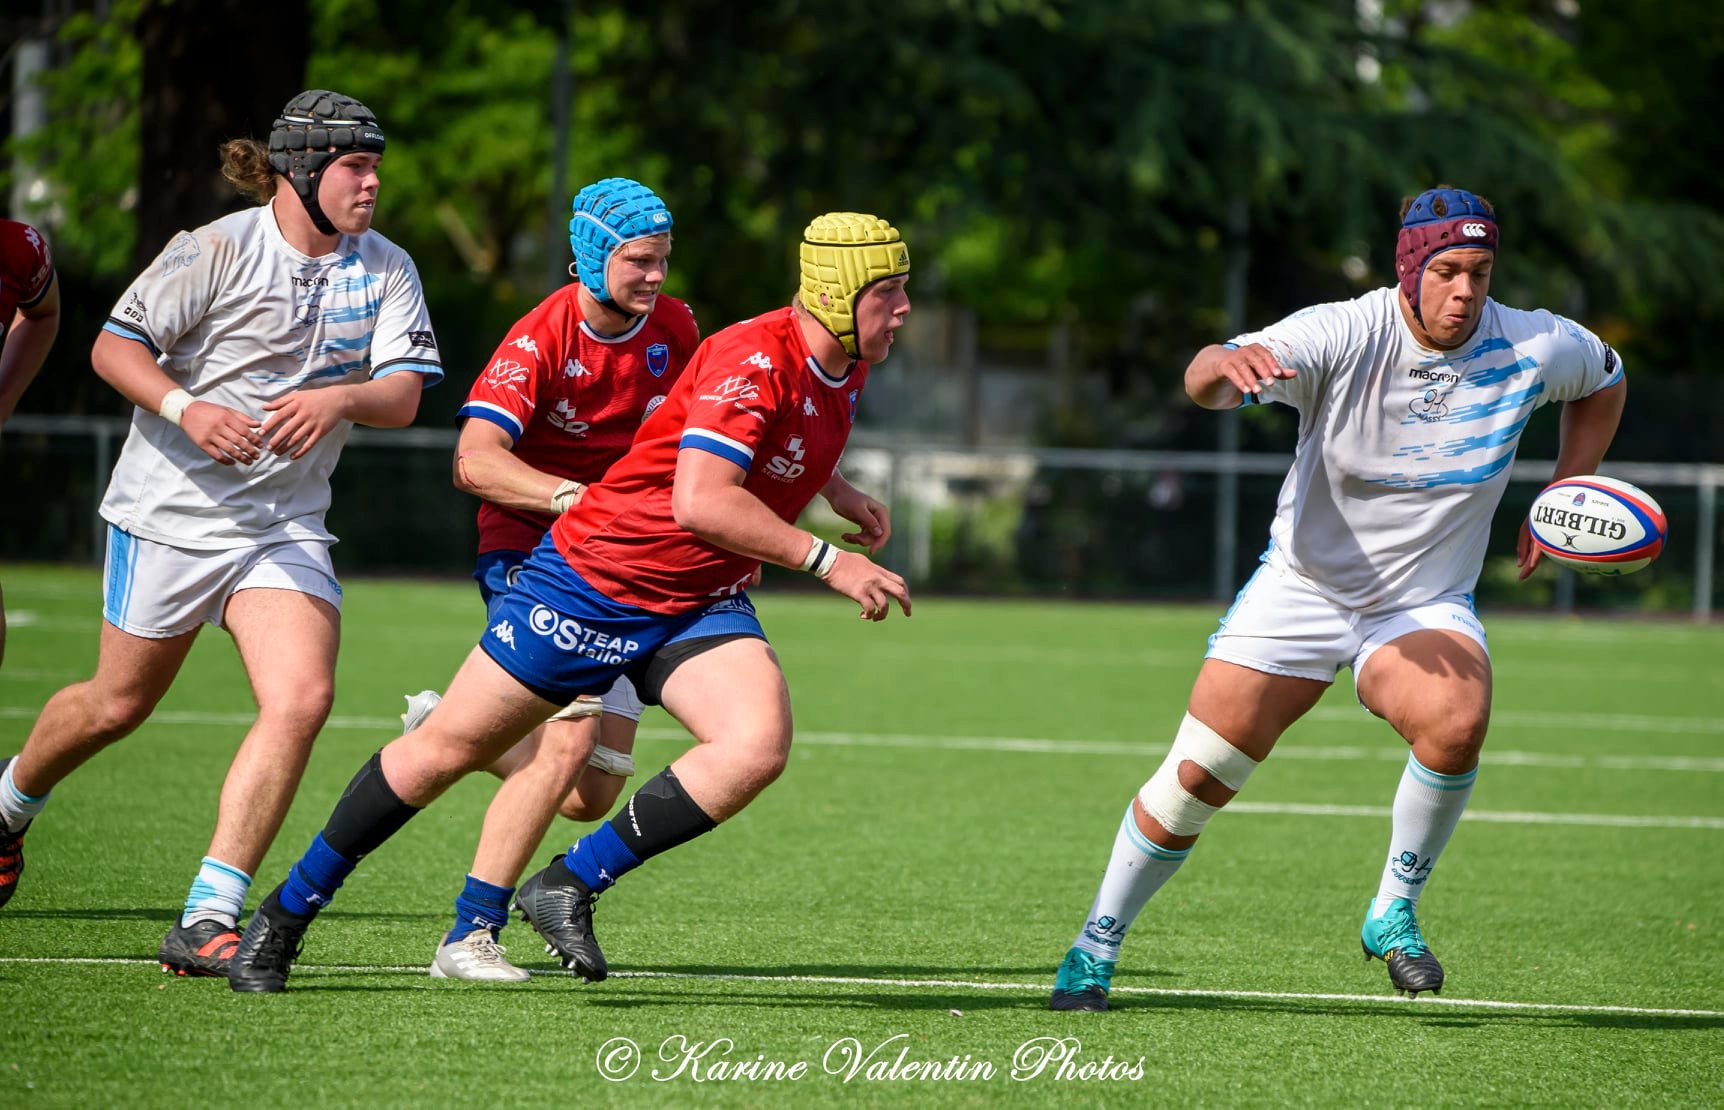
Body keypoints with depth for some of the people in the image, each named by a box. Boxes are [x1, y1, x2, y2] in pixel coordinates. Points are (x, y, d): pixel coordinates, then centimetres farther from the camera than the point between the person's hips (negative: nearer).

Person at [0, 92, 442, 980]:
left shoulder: (385, 270, 1)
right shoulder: (219, 250, -12)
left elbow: (402, 395, -7)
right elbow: (114, 347, -10)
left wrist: (338, 399, -29)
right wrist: (188, 409, -27)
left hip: (285, 525, 3)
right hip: (170, 509, -3)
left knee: (302, 698, -18)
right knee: (117, 705, 10)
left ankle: (208, 921, -16)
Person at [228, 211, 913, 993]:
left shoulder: (846, 370, 3)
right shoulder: (752, 357, -25)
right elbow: (700, 501, -37)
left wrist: (836, 492, 17)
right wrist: (825, 561, -34)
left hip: (701, 605, 7)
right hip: (593, 579, -7)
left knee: (758, 746, -22)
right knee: (447, 749, 3)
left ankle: (572, 885, -8)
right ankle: (287, 913, 21)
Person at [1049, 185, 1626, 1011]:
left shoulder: (1534, 348, -10)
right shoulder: (1342, 336, -19)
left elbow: (1605, 381, 14)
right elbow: (1205, 381, -33)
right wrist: (1224, 365, -59)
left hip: (1426, 604, 1)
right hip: (1302, 590, -1)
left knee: (1458, 720, -32)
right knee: (1196, 778, -5)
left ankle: (1393, 913, -10)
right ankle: (1096, 945, 17)